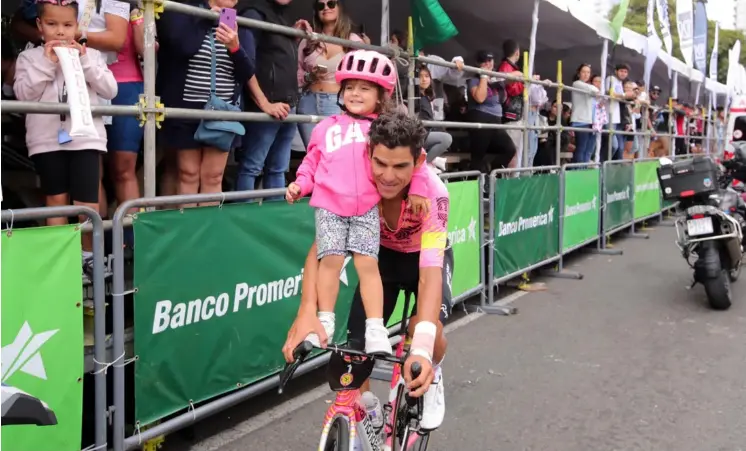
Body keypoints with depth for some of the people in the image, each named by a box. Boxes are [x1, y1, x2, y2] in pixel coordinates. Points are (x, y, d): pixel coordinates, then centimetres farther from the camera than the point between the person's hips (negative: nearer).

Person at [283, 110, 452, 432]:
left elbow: (431, 271, -45)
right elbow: (322, 247, -34)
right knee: (358, 339, -12)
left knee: (429, 331, -25)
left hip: (426, 255, -2)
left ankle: (431, 377, 10)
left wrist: (421, 349, -58)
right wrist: (306, 313, -50)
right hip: (382, 254, 2)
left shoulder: (433, 193, -38)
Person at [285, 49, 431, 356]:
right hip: (330, 205, 1)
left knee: (367, 262, -6)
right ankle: (324, 321, 7)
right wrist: (301, 184, 4)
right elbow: (311, 163, 19)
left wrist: (417, 187, -5)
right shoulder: (326, 127, 16)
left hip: (367, 207, -1)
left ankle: (375, 329, -2)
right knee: (331, 259, -5)